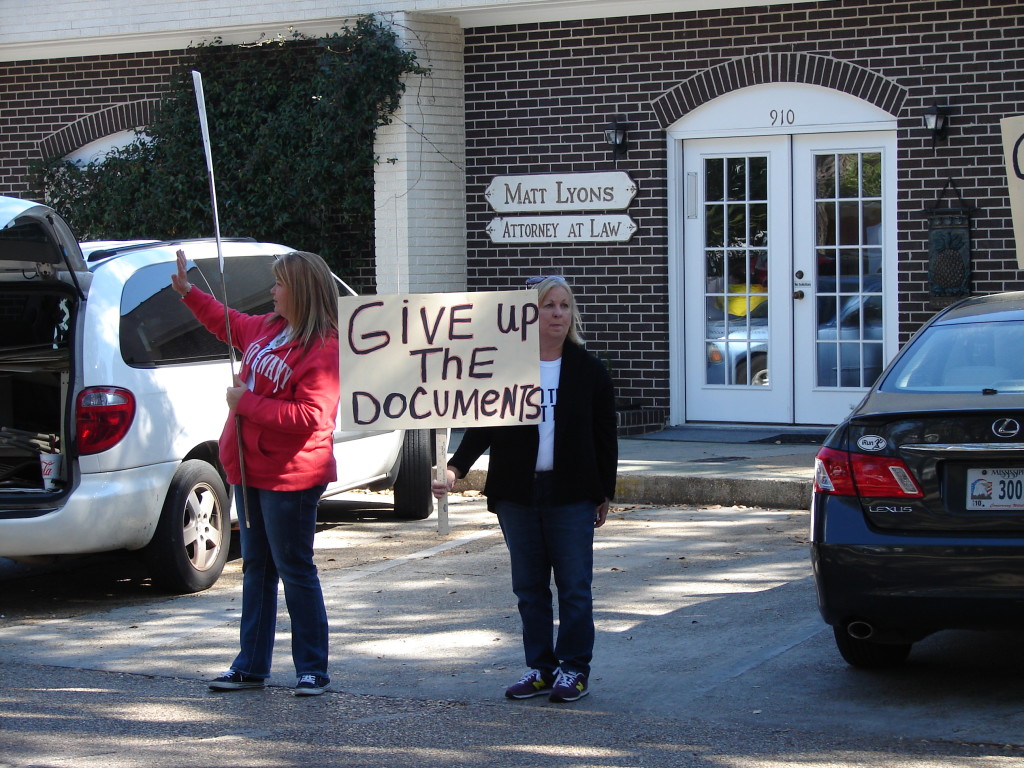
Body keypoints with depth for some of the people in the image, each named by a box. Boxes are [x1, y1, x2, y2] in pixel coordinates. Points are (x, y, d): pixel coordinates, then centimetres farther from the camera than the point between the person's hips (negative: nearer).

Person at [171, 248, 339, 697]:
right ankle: (251, 667, 22)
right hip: (250, 471, 9)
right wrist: (187, 292, 30)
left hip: (289, 478, -9)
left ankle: (312, 671, 6)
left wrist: (246, 402, -21)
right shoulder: (268, 328, 8)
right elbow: (227, 324, 31)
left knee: (294, 571, -3)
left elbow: (309, 417, -27)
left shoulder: (324, 350, -19)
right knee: (256, 568, 14)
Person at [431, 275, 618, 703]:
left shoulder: (588, 370, 1)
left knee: (574, 585, 2)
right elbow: (482, 427, 4)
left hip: (571, 495, -2)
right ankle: (540, 668, 18)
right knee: (529, 586, 8)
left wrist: (604, 494, 4)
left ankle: (574, 669, 12)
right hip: (516, 494, 2)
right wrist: (456, 469, -10)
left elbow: (605, 437, 5)